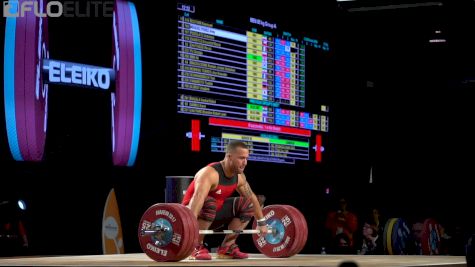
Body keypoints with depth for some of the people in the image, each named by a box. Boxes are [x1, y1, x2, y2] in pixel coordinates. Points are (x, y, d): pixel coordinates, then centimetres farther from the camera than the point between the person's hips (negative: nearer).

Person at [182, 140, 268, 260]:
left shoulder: (239, 177, -2)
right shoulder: (210, 173, -30)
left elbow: (252, 197, 12)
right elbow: (198, 197, -45)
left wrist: (261, 222, 13)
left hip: (214, 214, 8)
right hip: (193, 213, -8)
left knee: (248, 205, 1)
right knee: (209, 203, -39)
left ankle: (226, 248, 4)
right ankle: (196, 247, -22)